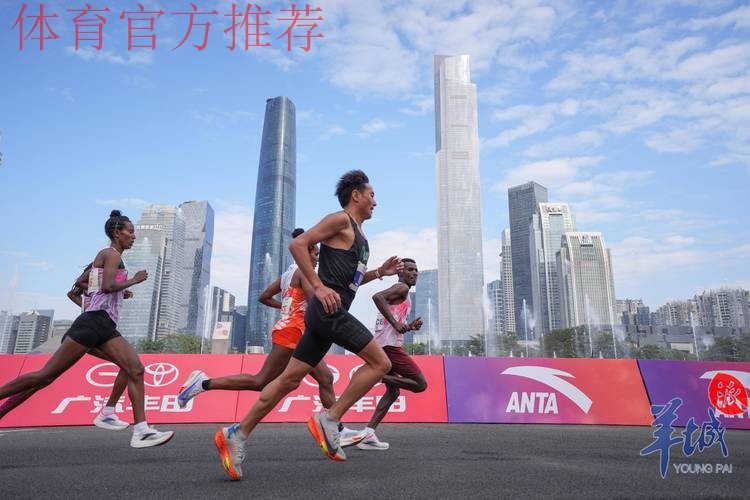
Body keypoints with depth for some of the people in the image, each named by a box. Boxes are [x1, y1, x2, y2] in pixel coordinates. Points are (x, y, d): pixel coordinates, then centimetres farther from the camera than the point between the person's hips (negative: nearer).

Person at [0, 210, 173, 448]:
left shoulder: (112, 257, 24)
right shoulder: (111, 254, -2)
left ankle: (141, 431, -12)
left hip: (105, 327, 9)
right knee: (47, 374, -6)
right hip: (93, 321, -9)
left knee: (136, 370, -6)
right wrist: (133, 280, -6)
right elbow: (107, 285, -18)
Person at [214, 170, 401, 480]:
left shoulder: (358, 235, 24)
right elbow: (297, 244, -14)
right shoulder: (340, 220, -4)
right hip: (329, 310, -9)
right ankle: (329, 420, -4)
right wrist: (319, 287, -19)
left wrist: (379, 272, 20)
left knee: (289, 379, 8)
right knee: (380, 363, -7)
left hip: (329, 314, 9)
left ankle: (236, 435, 14)